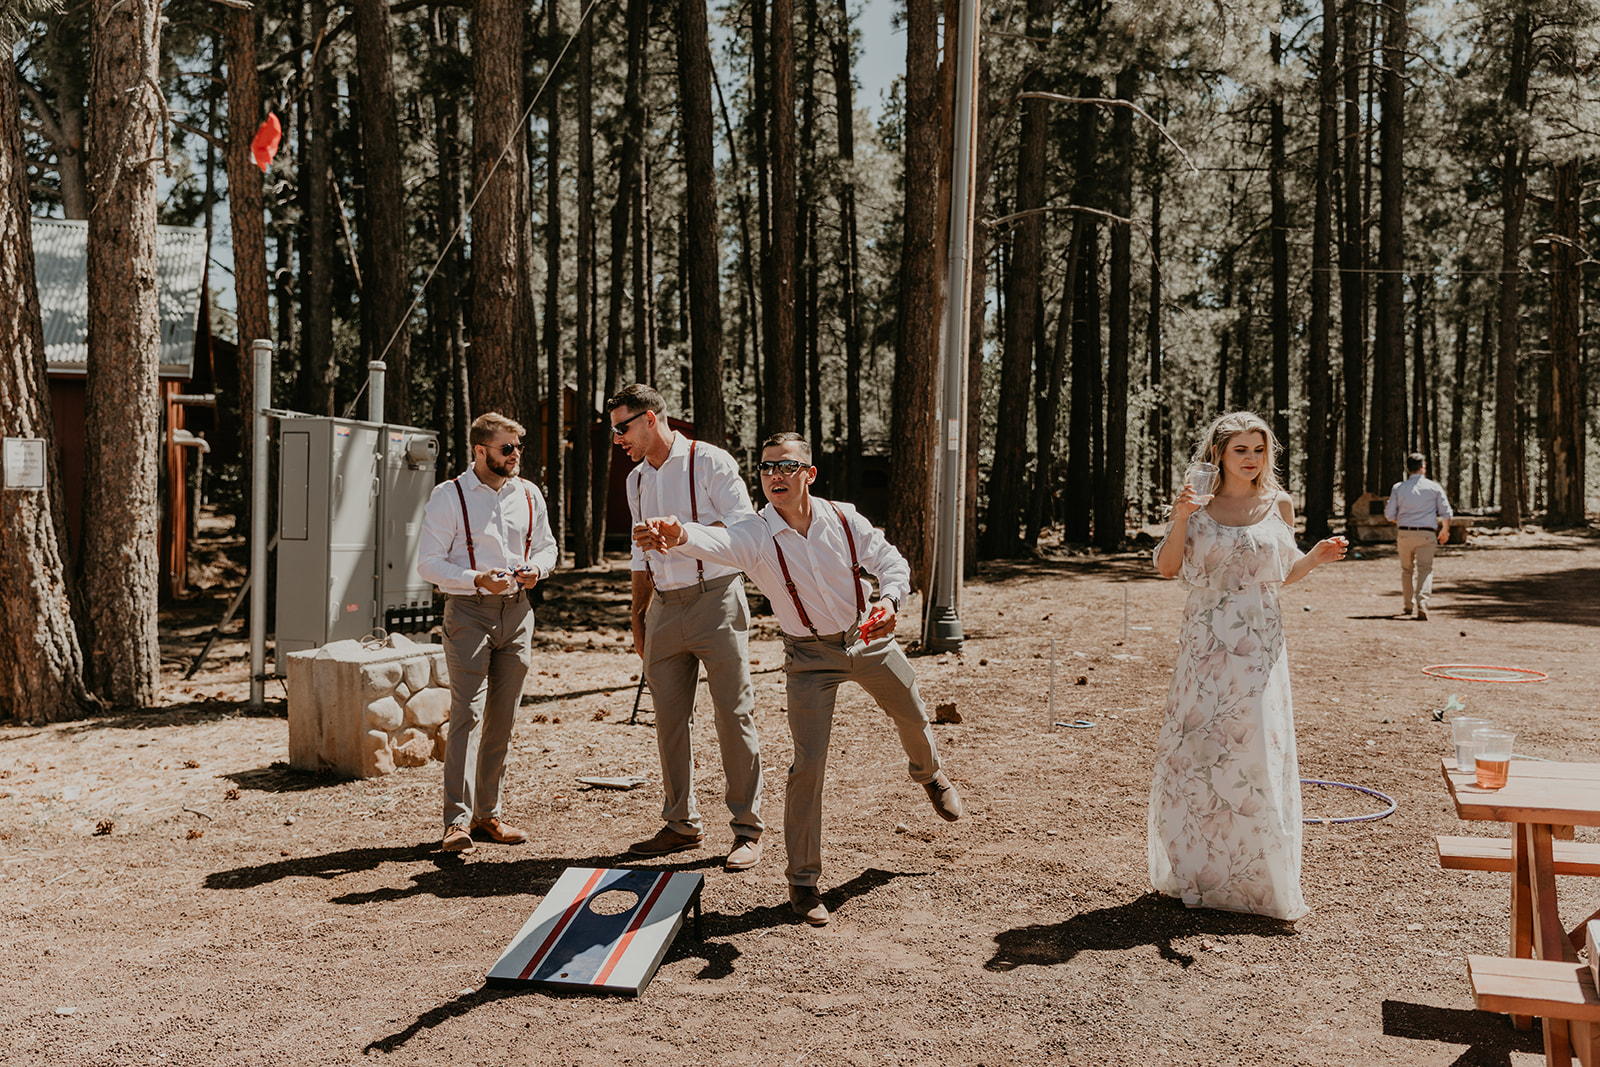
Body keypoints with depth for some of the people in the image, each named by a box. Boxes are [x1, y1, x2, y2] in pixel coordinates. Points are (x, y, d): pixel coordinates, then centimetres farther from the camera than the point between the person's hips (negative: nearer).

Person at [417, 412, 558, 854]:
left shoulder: (529, 494, 10)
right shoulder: (449, 496, -4)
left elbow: (547, 547, 19)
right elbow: (428, 562, -5)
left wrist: (536, 569, -4)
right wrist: (476, 580, -20)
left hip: (517, 611, 5)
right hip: (469, 613, -5)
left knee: (502, 717, 8)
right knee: (468, 713, -12)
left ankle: (487, 813, 18)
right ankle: (457, 819, -9)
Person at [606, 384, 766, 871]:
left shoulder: (710, 462, -5)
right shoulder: (637, 480, 16)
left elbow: (744, 527, -12)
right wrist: (638, 618, 20)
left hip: (716, 598, -6)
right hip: (665, 607, 6)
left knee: (734, 714, -3)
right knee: (669, 717, 8)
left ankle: (747, 829, 7)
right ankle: (681, 824, 21)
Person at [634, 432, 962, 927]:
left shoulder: (844, 519, -15)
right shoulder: (756, 537, -23)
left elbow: (891, 562, -5)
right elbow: (714, 542, -45)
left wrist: (889, 599, -28)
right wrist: (678, 535, -68)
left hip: (868, 640, 3)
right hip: (810, 656, -3)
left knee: (913, 717, 22)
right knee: (809, 762, -12)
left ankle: (929, 775, 60)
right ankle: (802, 879, 5)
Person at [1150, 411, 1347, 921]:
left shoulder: (1279, 506, 5)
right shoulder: (1199, 503, 2)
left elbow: (1283, 573, 15)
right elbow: (1167, 568, 2)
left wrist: (1317, 556, -4)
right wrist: (1180, 520, -12)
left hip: (1258, 646, 0)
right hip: (1206, 643, 0)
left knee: (1258, 752, -2)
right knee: (1195, 750, 4)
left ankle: (1259, 878, 11)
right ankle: (1194, 870, 20)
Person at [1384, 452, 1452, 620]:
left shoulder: (1398, 488, 2)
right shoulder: (1434, 487, 1)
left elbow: (1389, 514, 2)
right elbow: (1446, 512, 4)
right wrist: (1445, 530, 21)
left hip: (1404, 533, 2)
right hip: (1426, 534, -2)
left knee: (1406, 569, 16)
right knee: (1425, 569, -4)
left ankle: (1406, 606, 23)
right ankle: (1422, 603, -24)